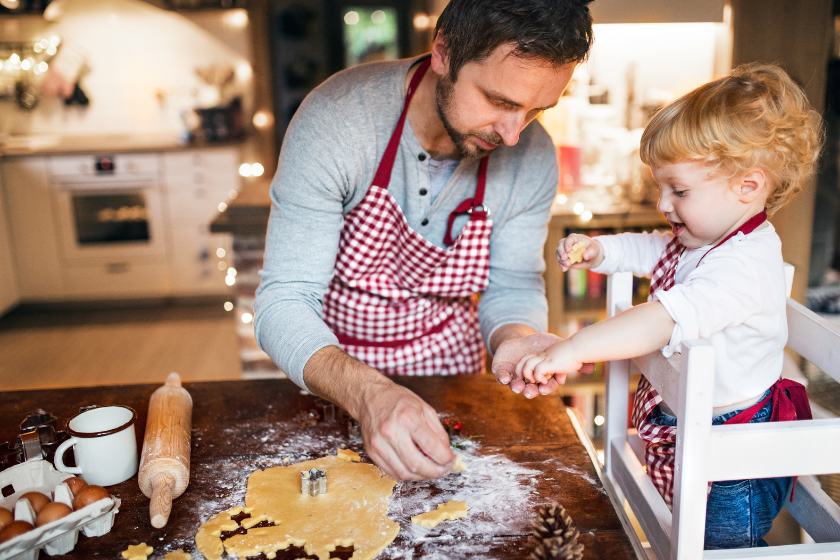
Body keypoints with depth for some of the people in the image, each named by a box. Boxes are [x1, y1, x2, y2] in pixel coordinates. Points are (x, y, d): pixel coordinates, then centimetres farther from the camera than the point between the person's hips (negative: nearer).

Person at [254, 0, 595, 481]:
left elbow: (513, 287, -5)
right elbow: (284, 302, -29)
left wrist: (514, 338, -30)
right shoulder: (335, 121, -29)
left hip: (449, 369, 2)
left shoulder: (534, 157, -18)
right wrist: (368, 394, -47)